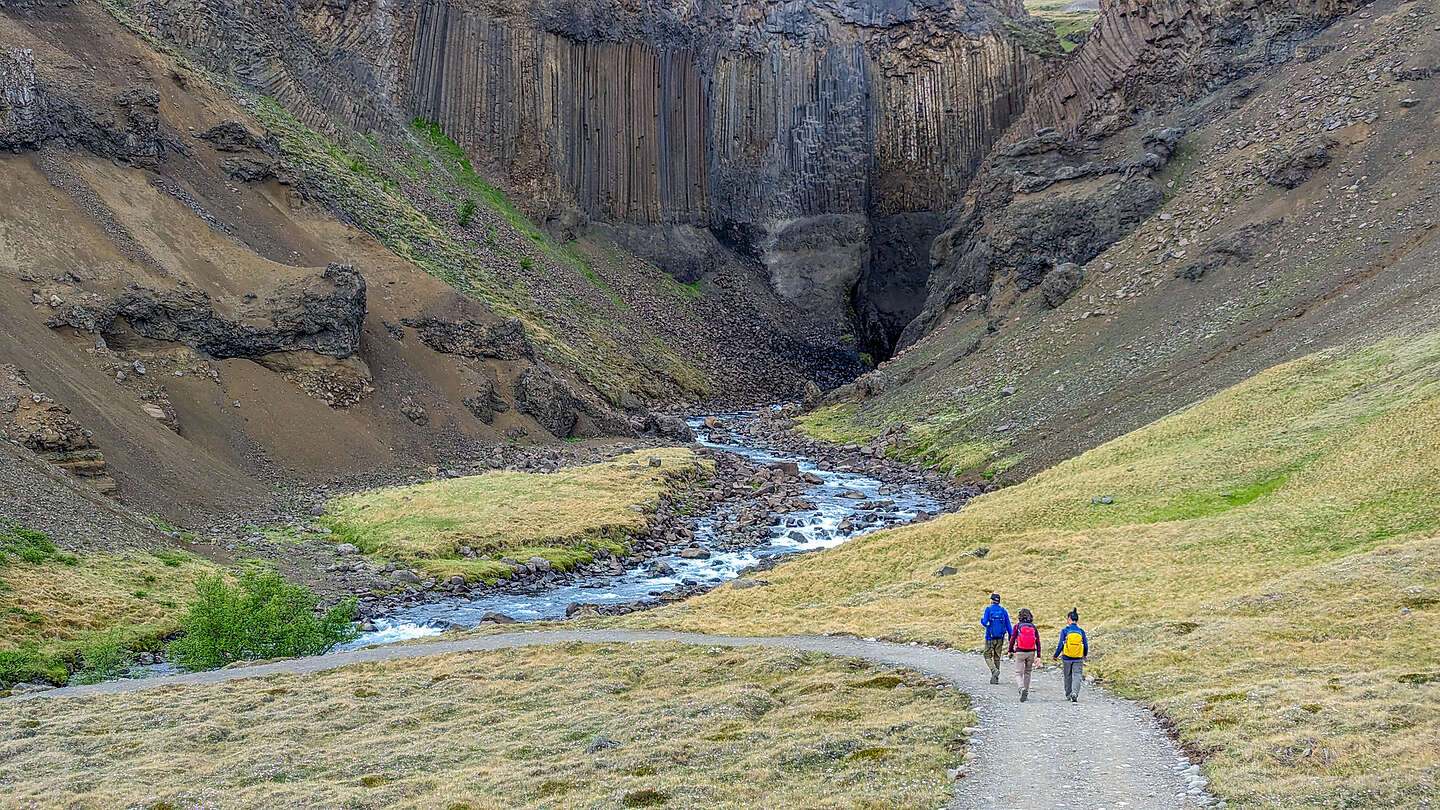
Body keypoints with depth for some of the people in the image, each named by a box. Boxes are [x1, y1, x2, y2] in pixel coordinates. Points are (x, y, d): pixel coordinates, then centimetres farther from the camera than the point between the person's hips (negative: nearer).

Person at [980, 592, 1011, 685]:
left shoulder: (988, 609, -6)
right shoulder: (1003, 610, 4)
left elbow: (985, 623, -13)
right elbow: (1008, 625, 4)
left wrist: (981, 619, 10)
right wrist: (1010, 637, 10)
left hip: (990, 637, -4)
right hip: (1000, 638, 4)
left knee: (988, 656, 6)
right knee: (997, 657, 11)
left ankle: (994, 670, -19)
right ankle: (995, 678, 11)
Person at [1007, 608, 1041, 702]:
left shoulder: (1017, 626, -4)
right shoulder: (1034, 627, 4)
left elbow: (1012, 640, -6)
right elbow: (1038, 642, 1)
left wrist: (1010, 651, 7)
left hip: (1020, 652, -3)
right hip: (1031, 652, 3)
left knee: (1018, 673, 1)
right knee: (1027, 673, 18)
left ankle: (1022, 689, -25)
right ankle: (1026, 694, 22)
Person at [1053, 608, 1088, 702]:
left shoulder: (1065, 631, -6)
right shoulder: (1081, 631, 0)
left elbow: (1060, 645, -8)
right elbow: (1086, 646, 3)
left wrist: (1055, 656, 5)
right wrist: (1084, 656, 21)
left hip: (1067, 658, 0)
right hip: (1078, 659, 0)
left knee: (1068, 677, 15)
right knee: (1077, 676, -1)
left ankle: (1068, 695, 26)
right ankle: (1075, 693, -22)